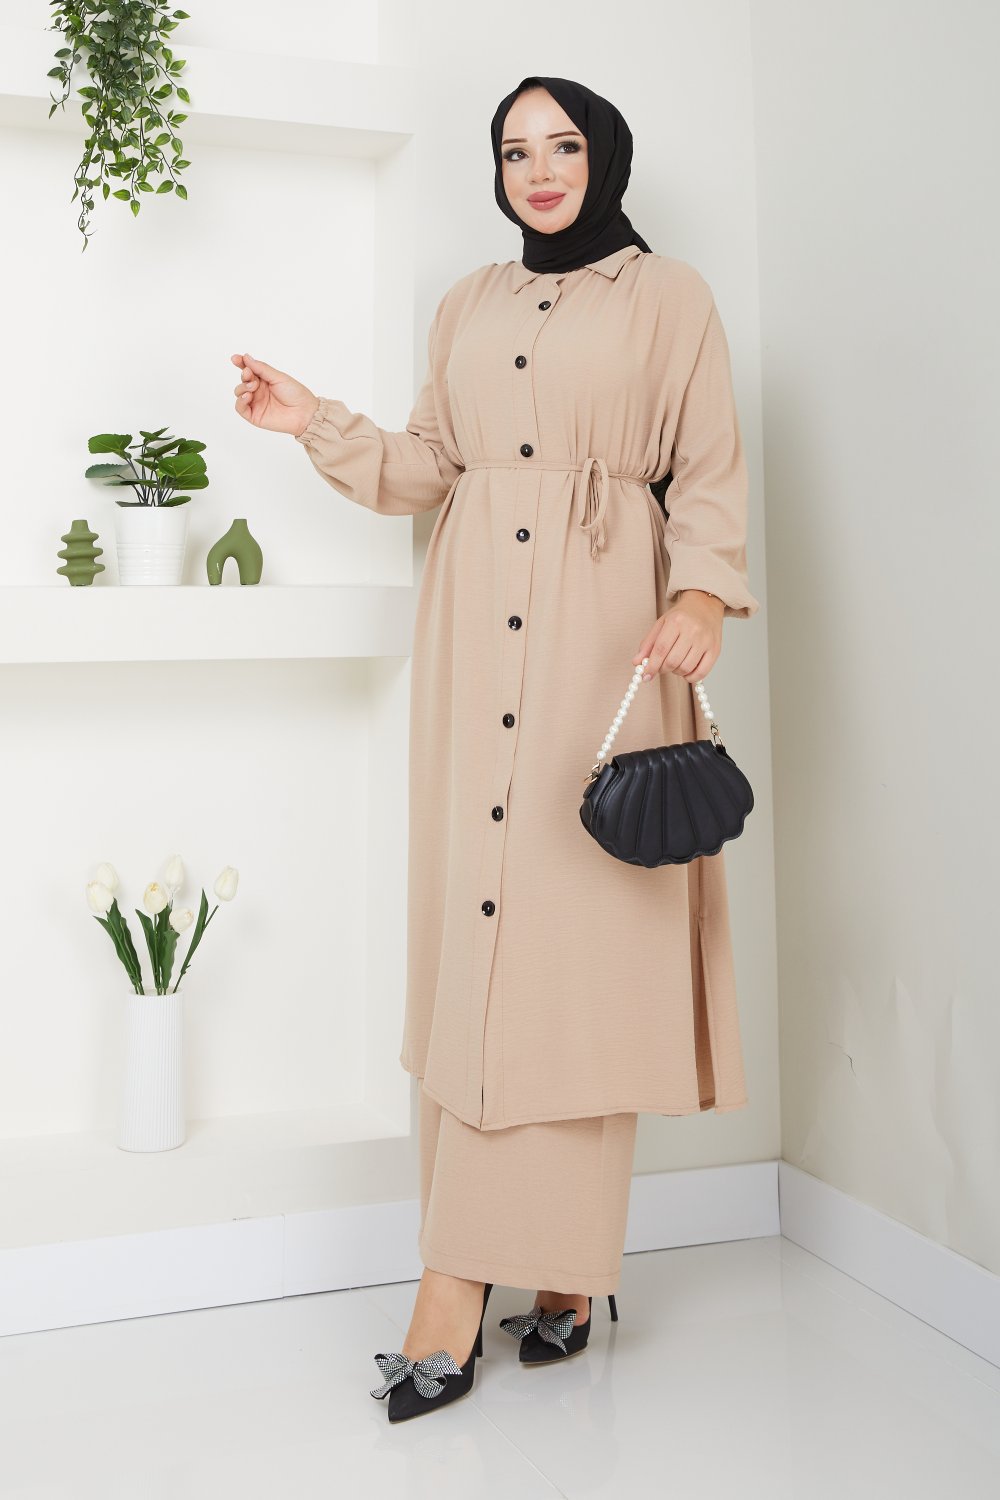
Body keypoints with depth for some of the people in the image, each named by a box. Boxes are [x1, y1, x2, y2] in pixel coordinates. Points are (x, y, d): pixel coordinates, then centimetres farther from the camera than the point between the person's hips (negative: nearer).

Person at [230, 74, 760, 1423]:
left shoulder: (669, 297, 9)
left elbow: (710, 475, 1)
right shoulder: (469, 305, 21)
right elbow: (430, 466, 17)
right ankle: (514, 1276, 3)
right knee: (474, 918, -3)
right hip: (476, 627, 4)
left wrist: (703, 592, -15)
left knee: (579, 920, -8)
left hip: (603, 628, -4)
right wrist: (319, 425, 5)